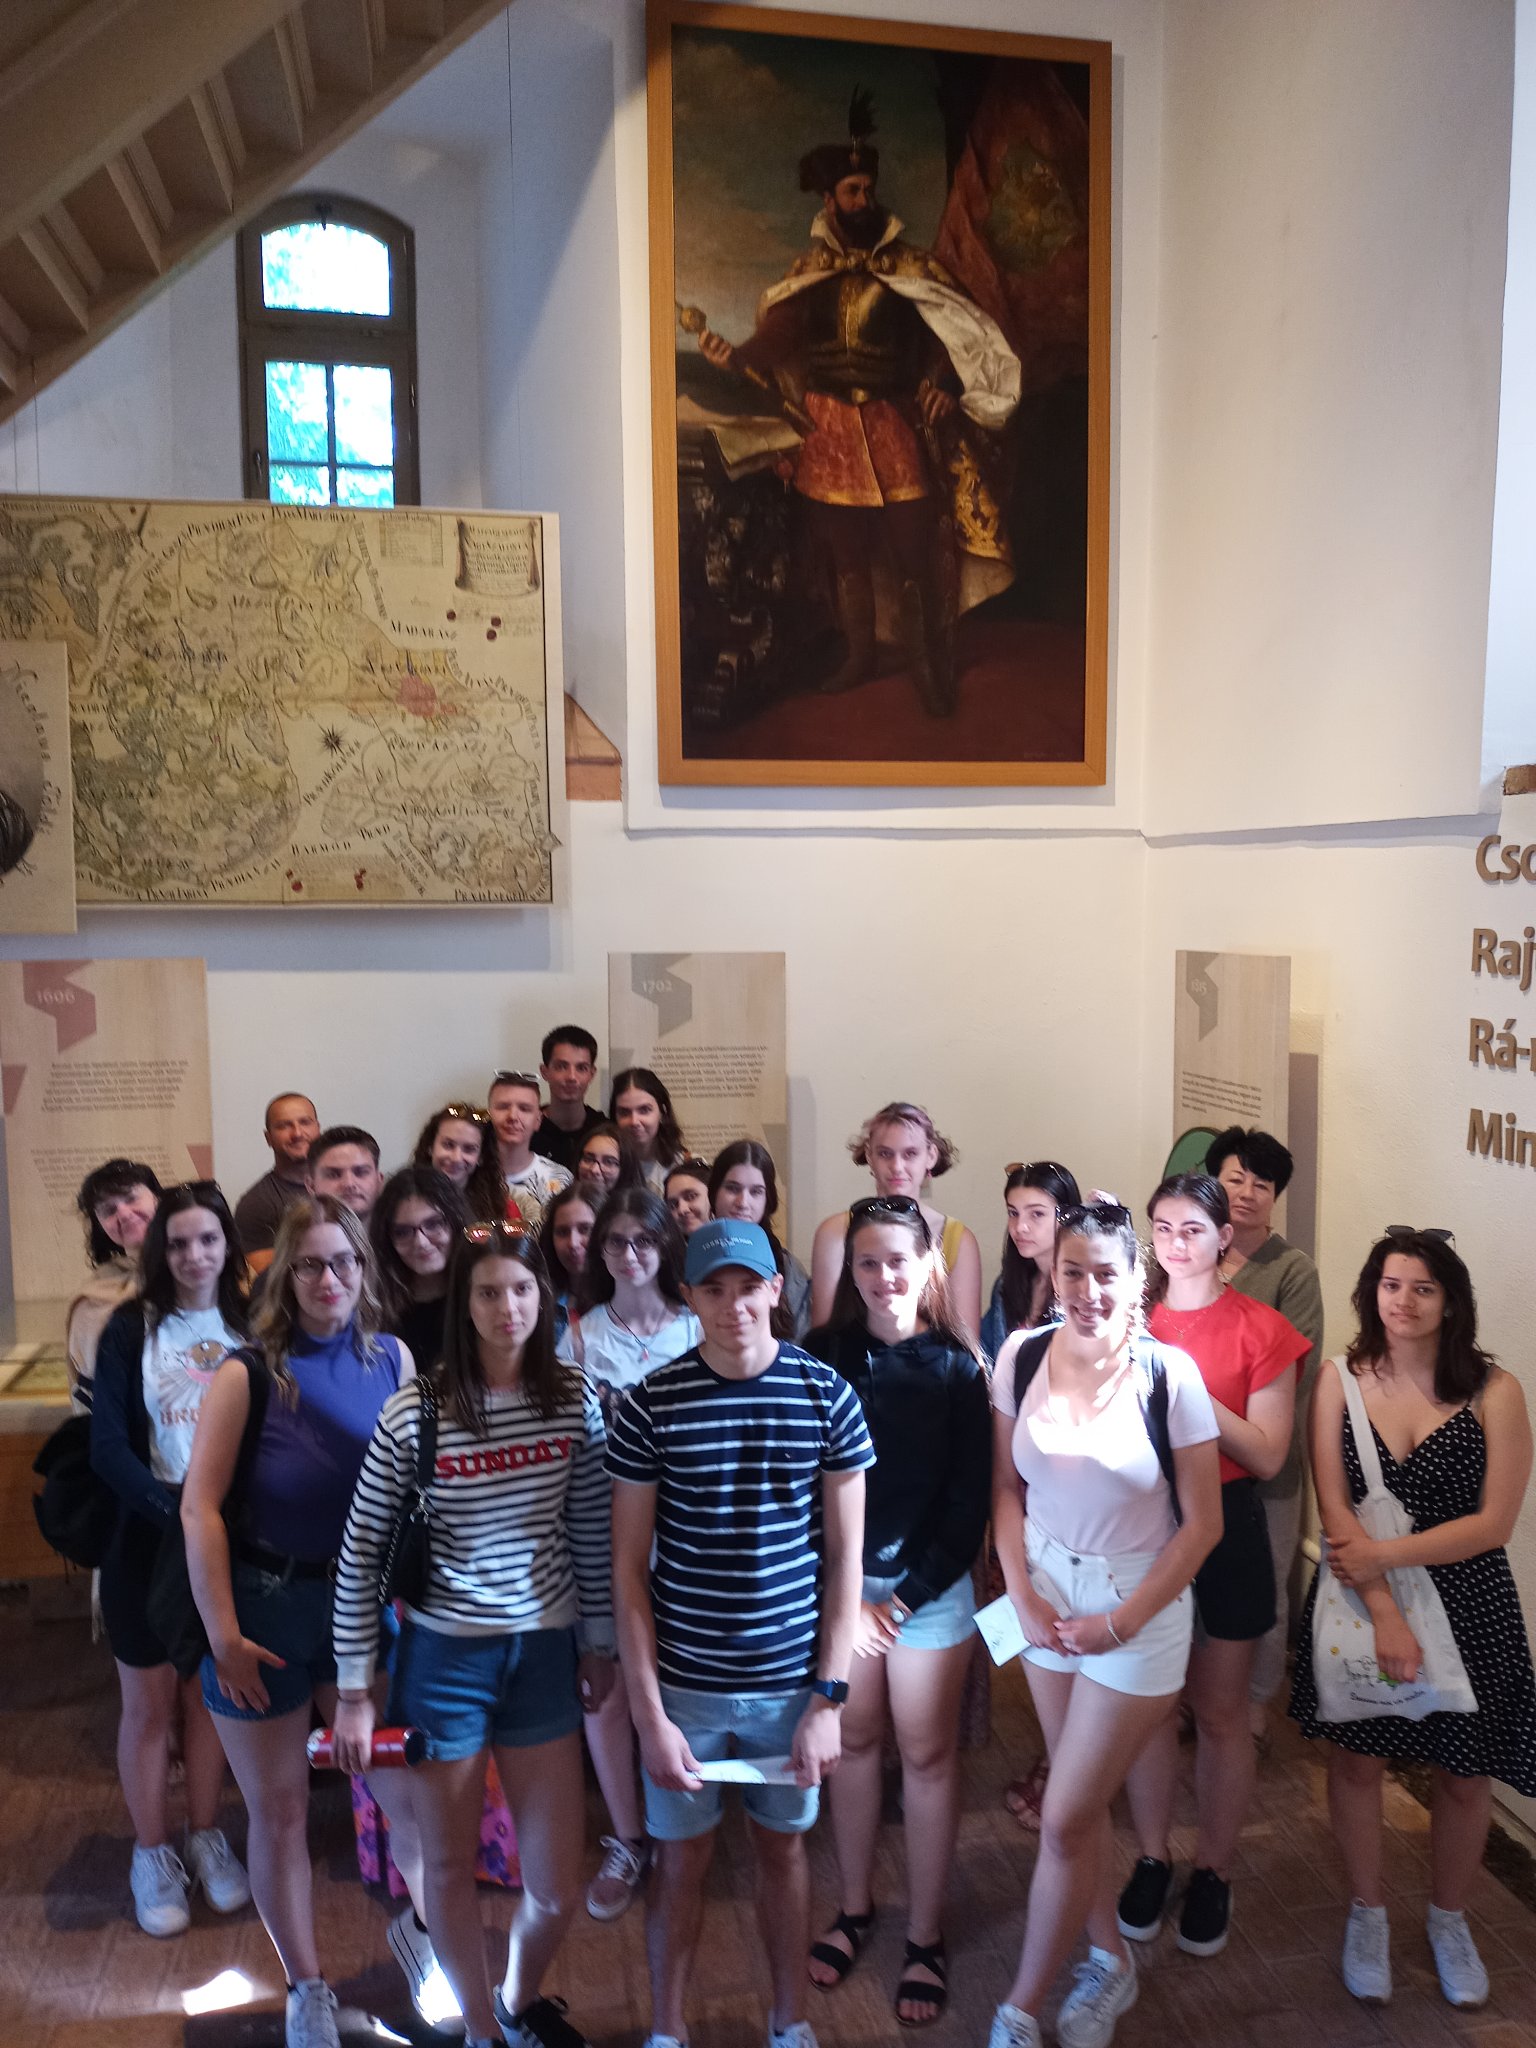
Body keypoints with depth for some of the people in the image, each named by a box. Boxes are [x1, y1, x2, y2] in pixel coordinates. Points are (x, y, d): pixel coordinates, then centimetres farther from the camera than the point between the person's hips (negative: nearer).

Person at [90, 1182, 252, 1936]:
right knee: (149, 1706, 12)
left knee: (209, 1696, 15)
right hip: (147, 1541, -2)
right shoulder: (131, 1329, -8)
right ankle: (152, 1854, 30)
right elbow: (107, 1446, -13)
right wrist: (178, 1507, -23)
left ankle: (205, 1838, 34)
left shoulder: (249, 1328, -2)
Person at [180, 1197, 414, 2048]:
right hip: (264, 1608, -2)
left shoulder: (393, 1360, -5)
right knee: (279, 1810, 11)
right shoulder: (248, 1373, -13)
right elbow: (199, 1507, -13)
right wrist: (223, 1636, -14)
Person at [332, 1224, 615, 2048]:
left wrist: (598, 1644, 9)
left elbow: (591, 1534, 4)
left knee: (557, 1883, 10)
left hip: (544, 1652, 2)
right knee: (453, 1864, 15)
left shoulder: (574, 1401, -7)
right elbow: (361, 1553, -6)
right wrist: (354, 1690, -3)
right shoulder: (412, 1413, -15)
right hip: (442, 1657, -2)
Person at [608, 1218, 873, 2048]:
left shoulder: (828, 1397, -9)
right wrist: (649, 1712, -9)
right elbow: (629, 1567, -6)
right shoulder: (648, 1406, -11)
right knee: (681, 1857, 14)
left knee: (782, 1847, 18)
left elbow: (844, 1554, -3)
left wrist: (830, 1696, -5)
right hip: (683, 1682, -1)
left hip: (792, 1680, 1)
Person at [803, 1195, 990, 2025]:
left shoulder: (956, 1367, -9)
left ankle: (925, 1937, 24)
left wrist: (905, 1597, -9)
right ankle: (853, 1908, 33)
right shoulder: (821, 1356, -7)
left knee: (927, 1756, 9)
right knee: (852, 1742, 14)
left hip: (930, 1586, -1)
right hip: (838, 1580, 1)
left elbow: (971, 1501, -7)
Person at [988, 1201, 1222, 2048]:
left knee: (1063, 1820, 2)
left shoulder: (1169, 1375, -18)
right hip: (1049, 1598, 4)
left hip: (1138, 1609, -3)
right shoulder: (1021, 1357, -9)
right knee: (1081, 1801, 18)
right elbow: (1006, 1487, 2)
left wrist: (1119, 1623, -10)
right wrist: (1022, 1595, -6)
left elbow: (1202, 1524, -11)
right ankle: (1111, 1961, 43)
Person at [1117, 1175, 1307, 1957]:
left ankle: (1213, 1872, 30)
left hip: (1224, 1526, -2)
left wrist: (1191, 1391, -22)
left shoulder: (1261, 1330, -8)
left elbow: (1268, 1456, -12)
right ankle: (1152, 1861, 32)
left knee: (1220, 1712, 11)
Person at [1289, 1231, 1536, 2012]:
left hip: (1465, 1604, 0)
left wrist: (1384, 1554, -17)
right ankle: (1367, 1913, 35)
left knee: (1461, 1774, 13)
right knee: (1356, 1760, 10)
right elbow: (1334, 1508, -10)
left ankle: (1448, 1919, 41)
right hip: (1358, 1598, 0)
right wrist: (1384, 1611, -17)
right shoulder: (1341, 1379, -7)